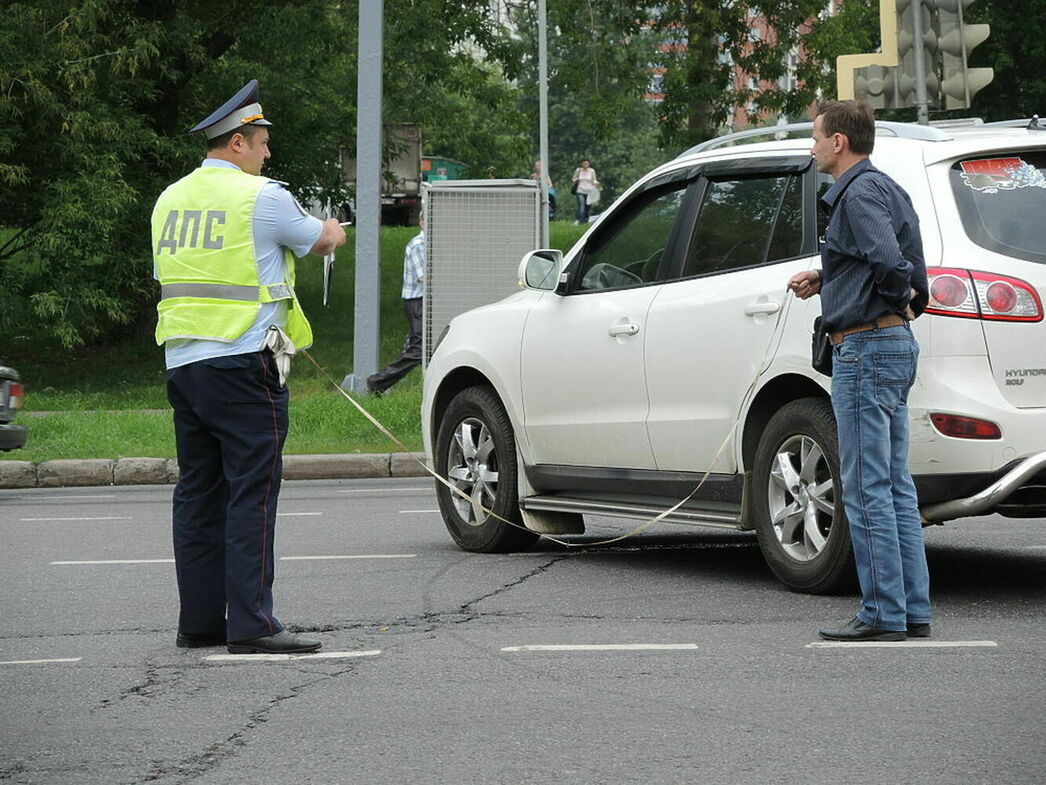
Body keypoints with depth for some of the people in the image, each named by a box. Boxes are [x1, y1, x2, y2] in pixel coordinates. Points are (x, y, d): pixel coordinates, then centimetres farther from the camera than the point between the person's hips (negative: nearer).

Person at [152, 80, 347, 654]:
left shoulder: (170, 199, 14)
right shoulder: (261, 198, -7)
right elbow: (327, 240, 7)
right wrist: (328, 230, 31)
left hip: (182, 363, 7)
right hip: (242, 362, -7)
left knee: (199, 493, 10)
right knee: (251, 492, -7)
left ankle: (199, 619, 12)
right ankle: (251, 622, -9)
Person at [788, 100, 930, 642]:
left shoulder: (860, 193, -14)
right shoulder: (885, 189, 17)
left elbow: (889, 261, -28)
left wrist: (902, 299, -9)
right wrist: (824, 279, 16)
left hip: (866, 349, -10)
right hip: (896, 346, 10)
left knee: (867, 489, -7)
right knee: (895, 486, 11)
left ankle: (884, 613, -6)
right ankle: (913, 611, 13)